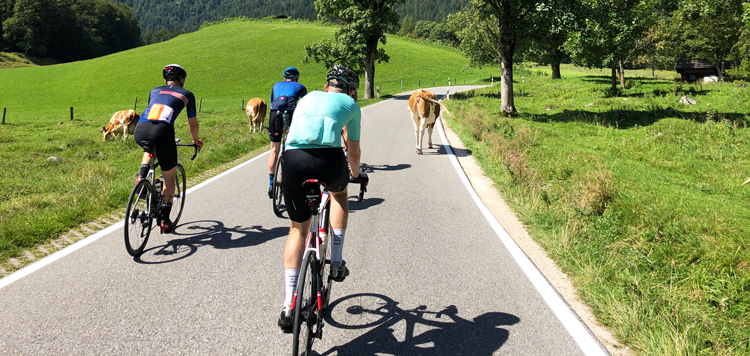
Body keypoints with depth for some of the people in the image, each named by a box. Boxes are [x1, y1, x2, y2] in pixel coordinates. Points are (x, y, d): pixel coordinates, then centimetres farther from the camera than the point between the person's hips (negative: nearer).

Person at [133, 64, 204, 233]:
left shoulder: (155, 91, 31)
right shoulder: (187, 94, 23)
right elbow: (193, 123, 29)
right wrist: (196, 140, 48)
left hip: (140, 130, 4)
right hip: (163, 131, -3)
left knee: (148, 149, 41)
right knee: (169, 175, 13)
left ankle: (142, 176, 16)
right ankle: (165, 219, 13)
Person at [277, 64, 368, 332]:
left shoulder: (308, 97, 33)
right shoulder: (351, 105, 22)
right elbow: (353, 150, 28)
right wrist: (357, 175, 49)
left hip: (293, 159, 3)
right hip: (329, 160, -2)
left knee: (298, 229, 19)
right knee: (339, 193, 35)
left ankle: (289, 306, 14)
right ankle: (336, 262, 28)